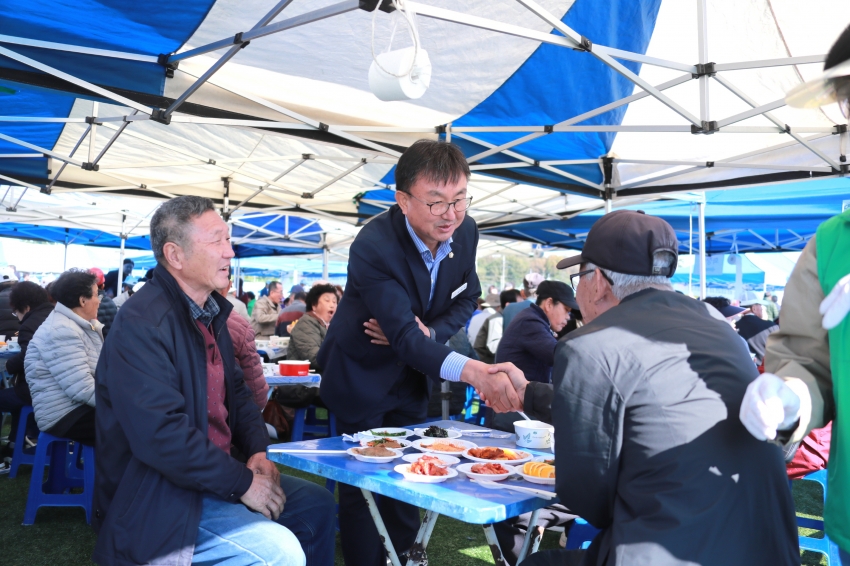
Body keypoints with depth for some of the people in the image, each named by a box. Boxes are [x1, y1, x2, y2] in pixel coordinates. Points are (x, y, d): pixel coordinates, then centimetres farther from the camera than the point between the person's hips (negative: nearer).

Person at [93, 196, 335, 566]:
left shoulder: (211, 313, 8)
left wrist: (259, 451, -3)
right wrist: (242, 483, -22)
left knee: (316, 503, 11)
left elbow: (236, 394, 14)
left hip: (212, 473, 9)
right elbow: (161, 434, -29)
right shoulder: (142, 323, -22)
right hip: (157, 498, -9)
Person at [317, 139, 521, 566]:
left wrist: (428, 332, -21)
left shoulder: (465, 231, -14)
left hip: (412, 376, 6)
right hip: (361, 378, -5)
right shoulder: (373, 246, -33)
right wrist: (474, 372, -53)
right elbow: (405, 336, -38)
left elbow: (466, 299, 0)